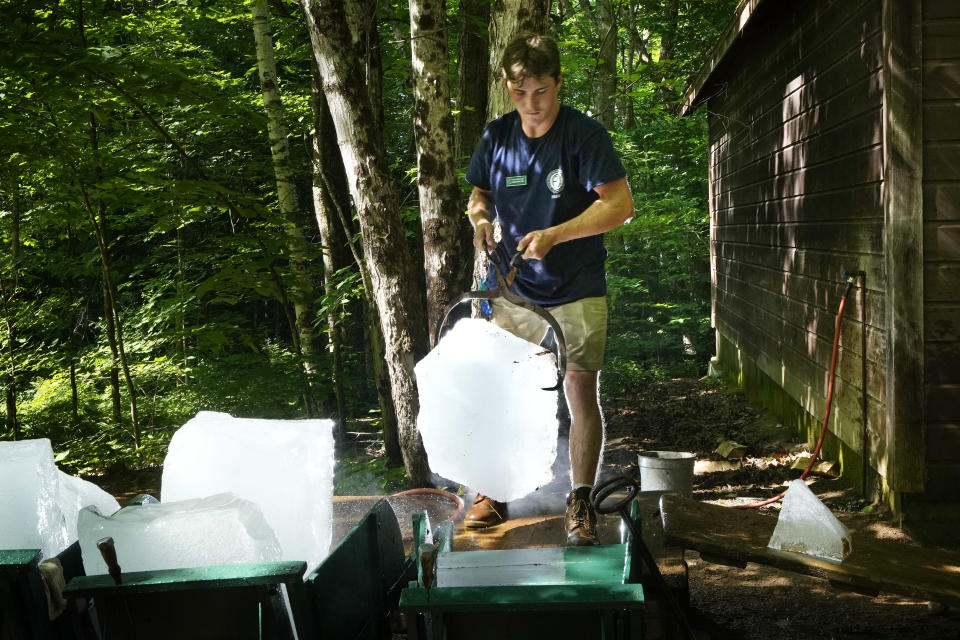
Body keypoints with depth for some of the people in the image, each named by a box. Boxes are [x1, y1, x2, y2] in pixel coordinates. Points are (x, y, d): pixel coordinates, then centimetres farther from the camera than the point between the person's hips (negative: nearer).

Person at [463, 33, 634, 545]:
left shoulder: (584, 134, -12)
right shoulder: (497, 136, 3)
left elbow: (620, 204, -16)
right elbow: (479, 192, 17)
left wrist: (554, 235, -25)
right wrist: (480, 216, -7)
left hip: (575, 290, -4)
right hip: (511, 287, 4)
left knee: (581, 393, -3)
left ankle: (580, 503, 9)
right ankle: (492, 492, 20)